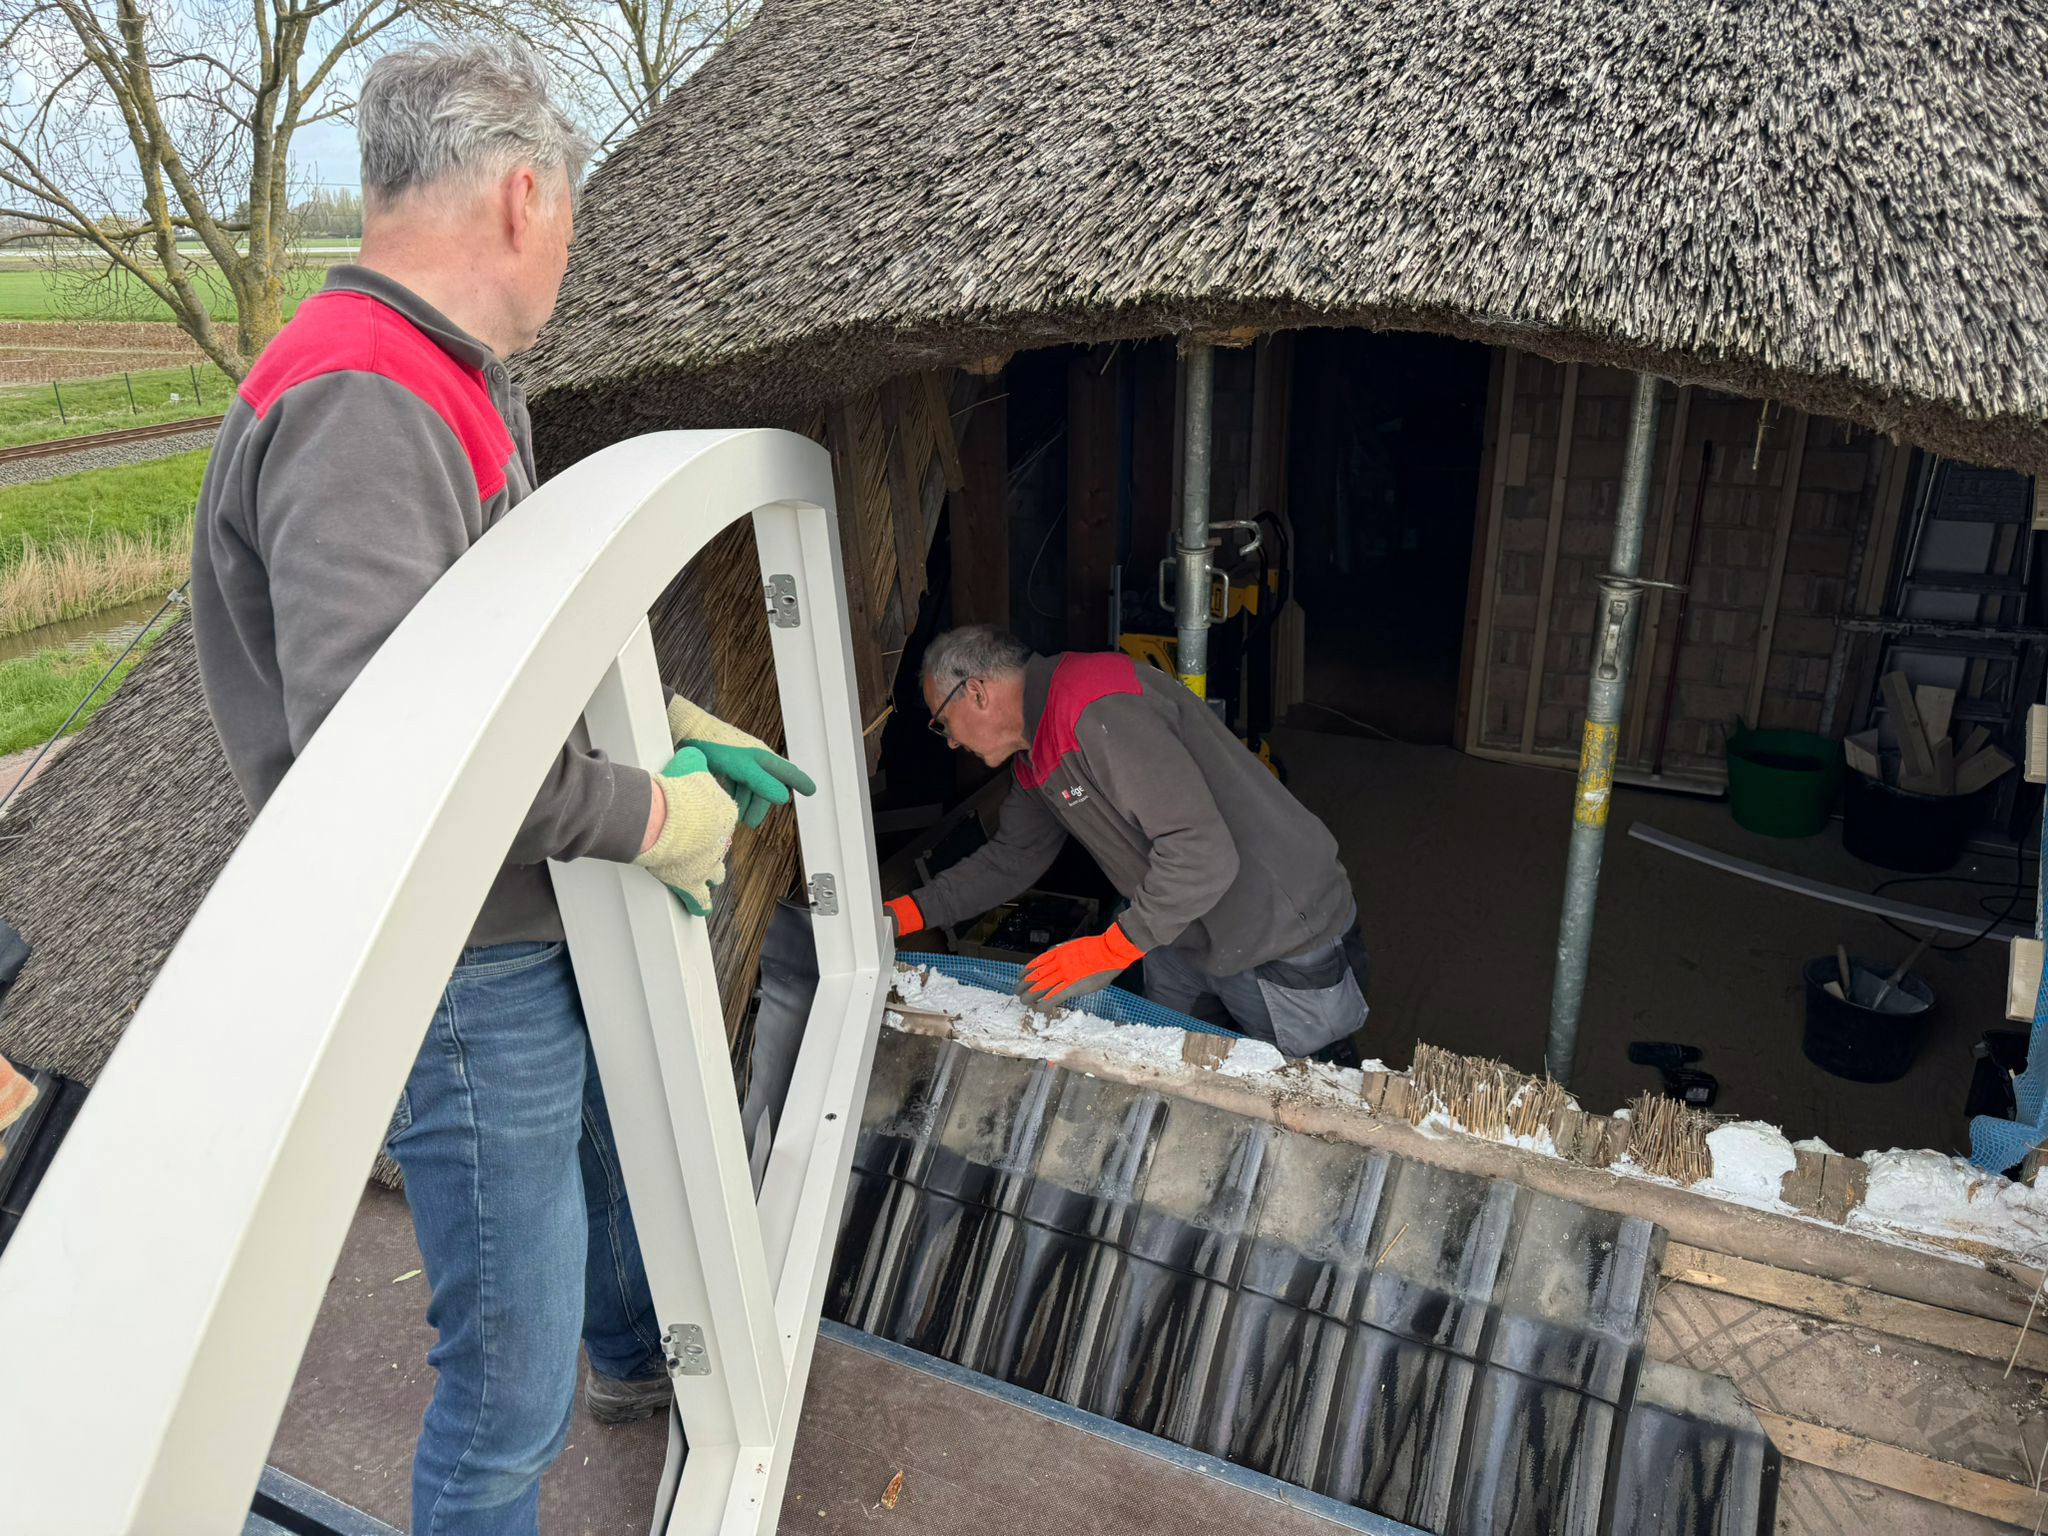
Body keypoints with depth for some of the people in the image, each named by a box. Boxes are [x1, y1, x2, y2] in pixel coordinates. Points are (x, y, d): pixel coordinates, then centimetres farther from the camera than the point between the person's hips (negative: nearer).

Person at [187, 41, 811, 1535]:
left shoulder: (461, 391, 10)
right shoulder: (358, 405, -25)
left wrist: (684, 727, 9)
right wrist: (645, 813, -26)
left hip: (548, 929, 11)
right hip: (464, 974, -11)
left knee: (613, 1149, 34)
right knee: (513, 1382, 5)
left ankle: (634, 1357, 62)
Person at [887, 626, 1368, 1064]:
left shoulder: (1100, 710, -29)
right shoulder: (1035, 752, 5)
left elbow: (1203, 853, -35)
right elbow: (1011, 858, 16)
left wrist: (1110, 950, -25)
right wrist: (907, 914, 7)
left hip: (1284, 942, -9)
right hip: (1183, 934, 9)